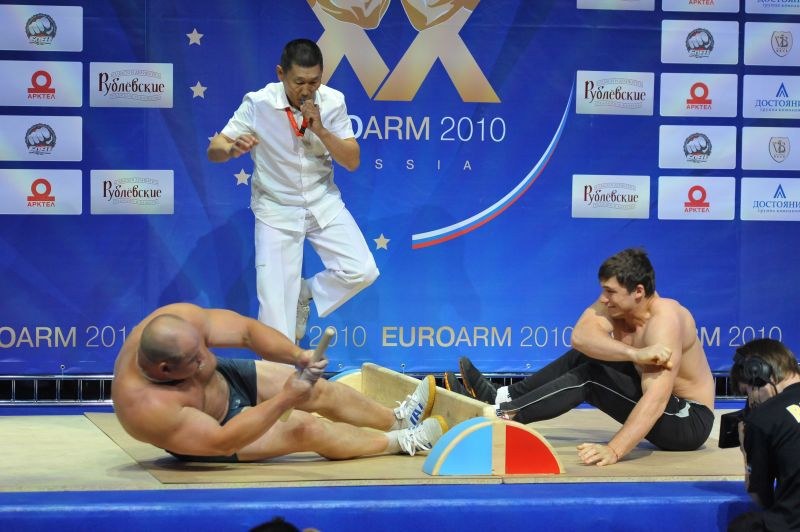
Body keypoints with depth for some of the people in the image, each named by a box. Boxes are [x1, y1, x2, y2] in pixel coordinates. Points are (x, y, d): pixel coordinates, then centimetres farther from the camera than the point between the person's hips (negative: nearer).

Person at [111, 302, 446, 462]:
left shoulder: (178, 320, -31)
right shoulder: (146, 406, -43)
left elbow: (246, 330, -21)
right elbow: (221, 441, -36)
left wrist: (297, 355, -37)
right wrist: (285, 399, -37)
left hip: (224, 378, 6)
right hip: (206, 431, -6)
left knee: (321, 390, 7)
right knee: (309, 428, -8)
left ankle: (397, 419, 34)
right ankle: (401, 442, 17)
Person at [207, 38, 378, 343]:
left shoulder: (333, 102, -9)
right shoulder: (258, 104, -16)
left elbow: (353, 162, -9)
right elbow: (214, 151, -16)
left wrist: (320, 130, -24)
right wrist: (233, 148, -40)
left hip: (323, 203, 3)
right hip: (277, 209, -2)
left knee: (361, 272, -9)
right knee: (276, 302, -8)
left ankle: (305, 294, 18)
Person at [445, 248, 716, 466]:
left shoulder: (664, 321, -29)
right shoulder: (614, 303, -7)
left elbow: (656, 398, -39)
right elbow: (580, 336, -26)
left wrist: (614, 450, -49)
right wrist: (635, 353, -43)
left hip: (689, 421, -8)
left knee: (588, 377, -19)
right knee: (581, 358, 0)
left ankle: (500, 415, -18)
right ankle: (502, 397, 0)